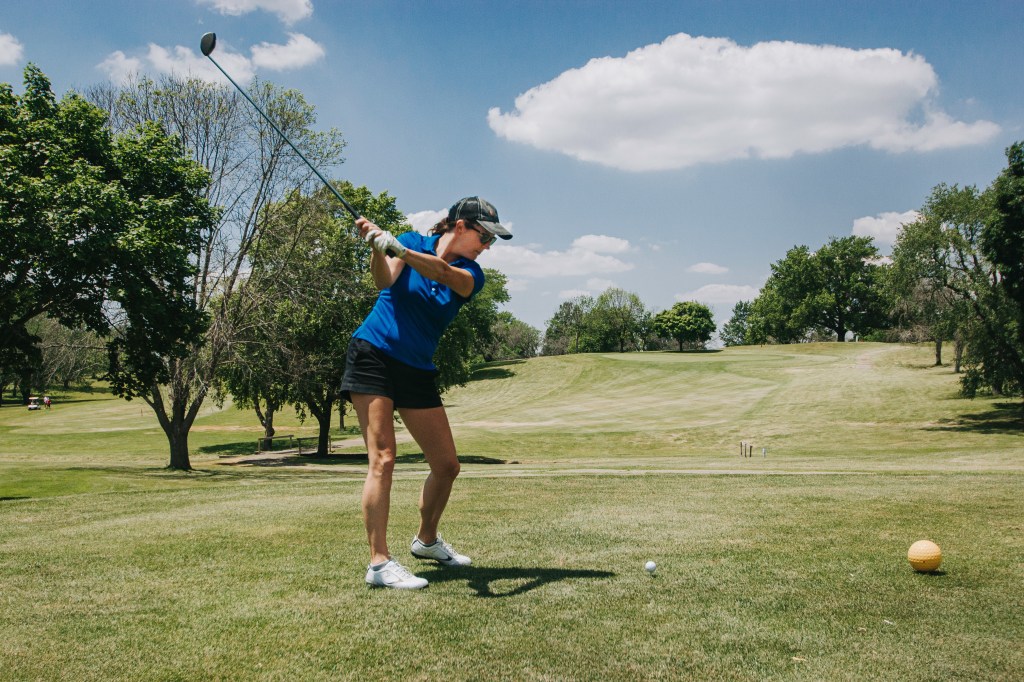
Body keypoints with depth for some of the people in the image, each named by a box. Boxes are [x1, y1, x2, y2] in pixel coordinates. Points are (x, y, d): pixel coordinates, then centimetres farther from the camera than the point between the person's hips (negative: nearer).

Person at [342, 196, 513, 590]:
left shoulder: (471, 275, 2)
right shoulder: (414, 241, -1)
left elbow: (444, 273, -22)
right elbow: (385, 281, -18)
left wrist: (398, 249, -39)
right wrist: (377, 247, -38)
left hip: (417, 372, 5)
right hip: (373, 355, -4)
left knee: (447, 465, 5)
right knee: (382, 458, -15)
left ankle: (426, 540, 28)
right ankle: (378, 563, -14)